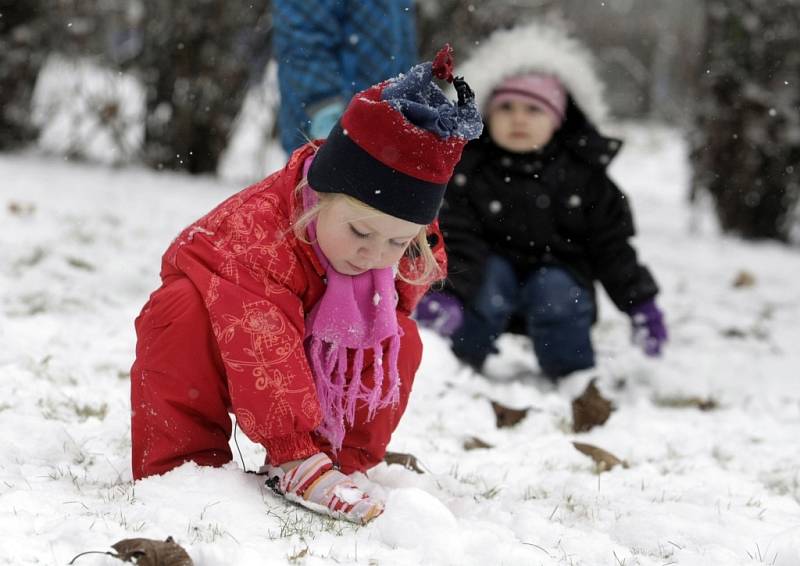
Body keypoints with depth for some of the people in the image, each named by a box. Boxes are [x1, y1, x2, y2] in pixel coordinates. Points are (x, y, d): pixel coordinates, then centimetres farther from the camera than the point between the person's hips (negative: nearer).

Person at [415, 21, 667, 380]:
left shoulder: (582, 173, -1)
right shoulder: (466, 169, -7)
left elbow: (612, 244, 3)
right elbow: (454, 239, -17)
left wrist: (641, 304, -3)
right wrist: (444, 293, -35)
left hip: (559, 274, 0)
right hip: (495, 277, 0)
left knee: (554, 292, -30)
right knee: (487, 272, -31)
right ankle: (457, 366, -16)